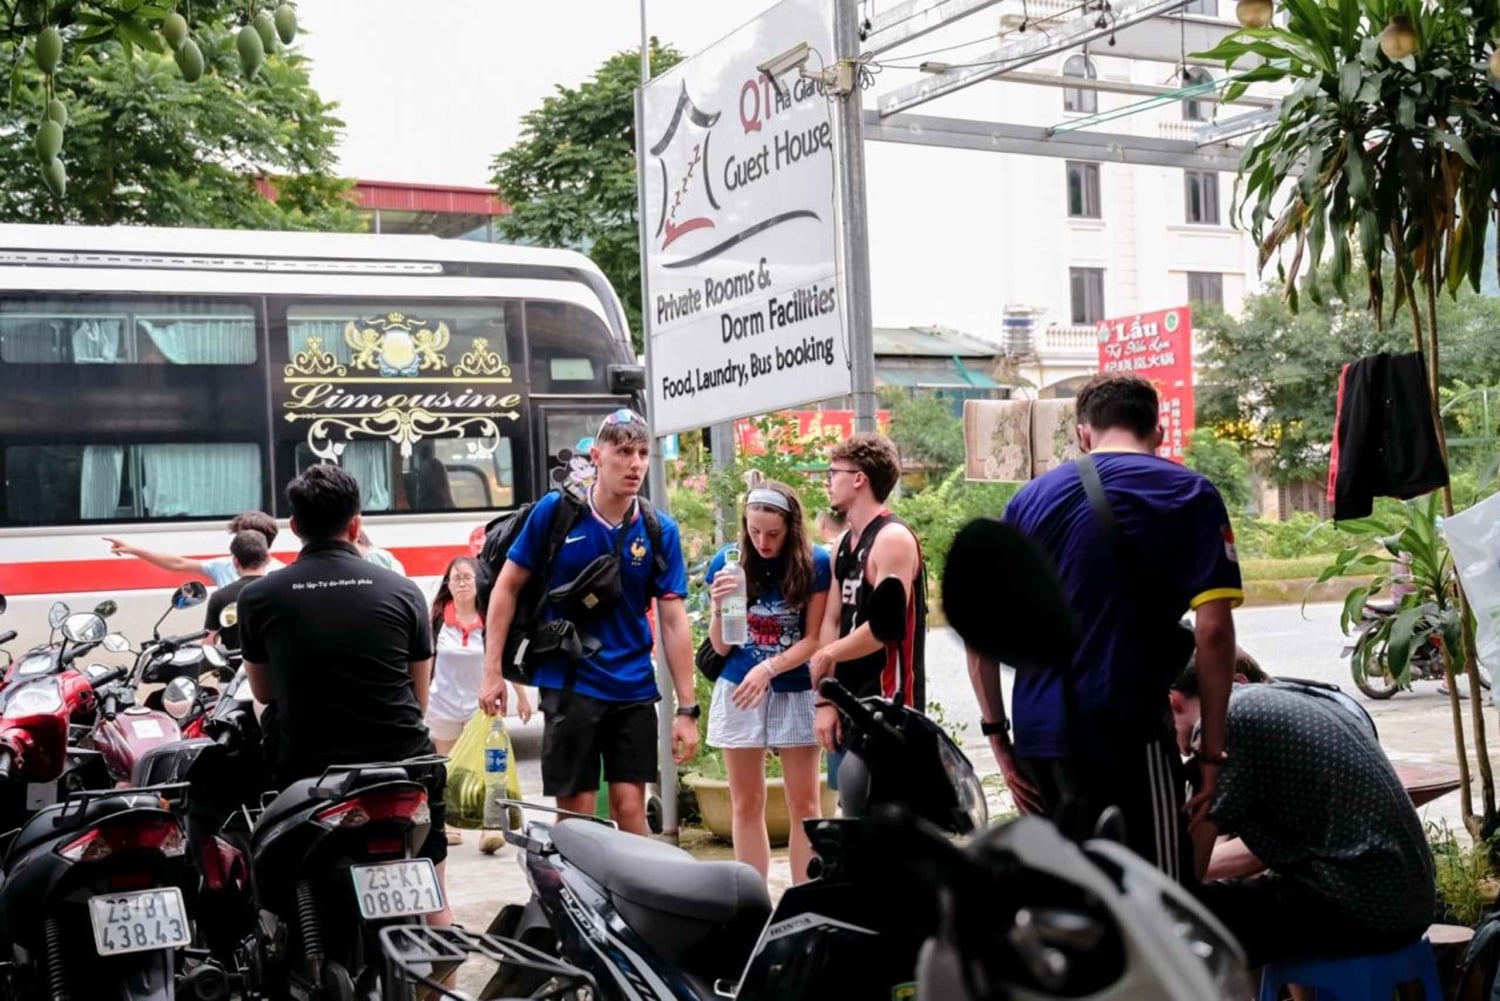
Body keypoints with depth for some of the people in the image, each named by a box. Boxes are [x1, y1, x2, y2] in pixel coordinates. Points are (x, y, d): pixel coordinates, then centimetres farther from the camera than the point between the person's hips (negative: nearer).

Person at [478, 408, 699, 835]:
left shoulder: (660, 531, -1)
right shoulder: (555, 511, -5)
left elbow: (673, 622, -1)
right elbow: (507, 587, 2)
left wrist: (687, 708, -3)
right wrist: (492, 671, -3)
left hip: (634, 689, 2)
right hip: (568, 684, -1)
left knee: (630, 806, 3)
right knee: (576, 812, 2)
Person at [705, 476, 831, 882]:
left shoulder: (816, 563, -9)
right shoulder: (727, 562, -4)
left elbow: (814, 639, -7)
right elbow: (721, 647, 0)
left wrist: (768, 669, -21)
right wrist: (720, 608, -20)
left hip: (796, 692, -1)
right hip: (738, 691, 2)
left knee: (804, 805, 3)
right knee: (746, 806, 8)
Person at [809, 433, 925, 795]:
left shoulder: (893, 539, -13)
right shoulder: (845, 545, 14)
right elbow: (831, 621, 10)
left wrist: (828, 656, -8)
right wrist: (825, 700, 3)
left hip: (888, 703, -9)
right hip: (849, 703, 9)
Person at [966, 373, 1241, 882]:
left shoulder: (1030, 499, 12)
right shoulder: (1188, 494, 1)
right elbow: (1213, 630, -8)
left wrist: (997, 736, 14)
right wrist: (1211, 746, -2)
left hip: (1039, 739, 5)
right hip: (1129, 735, -5)